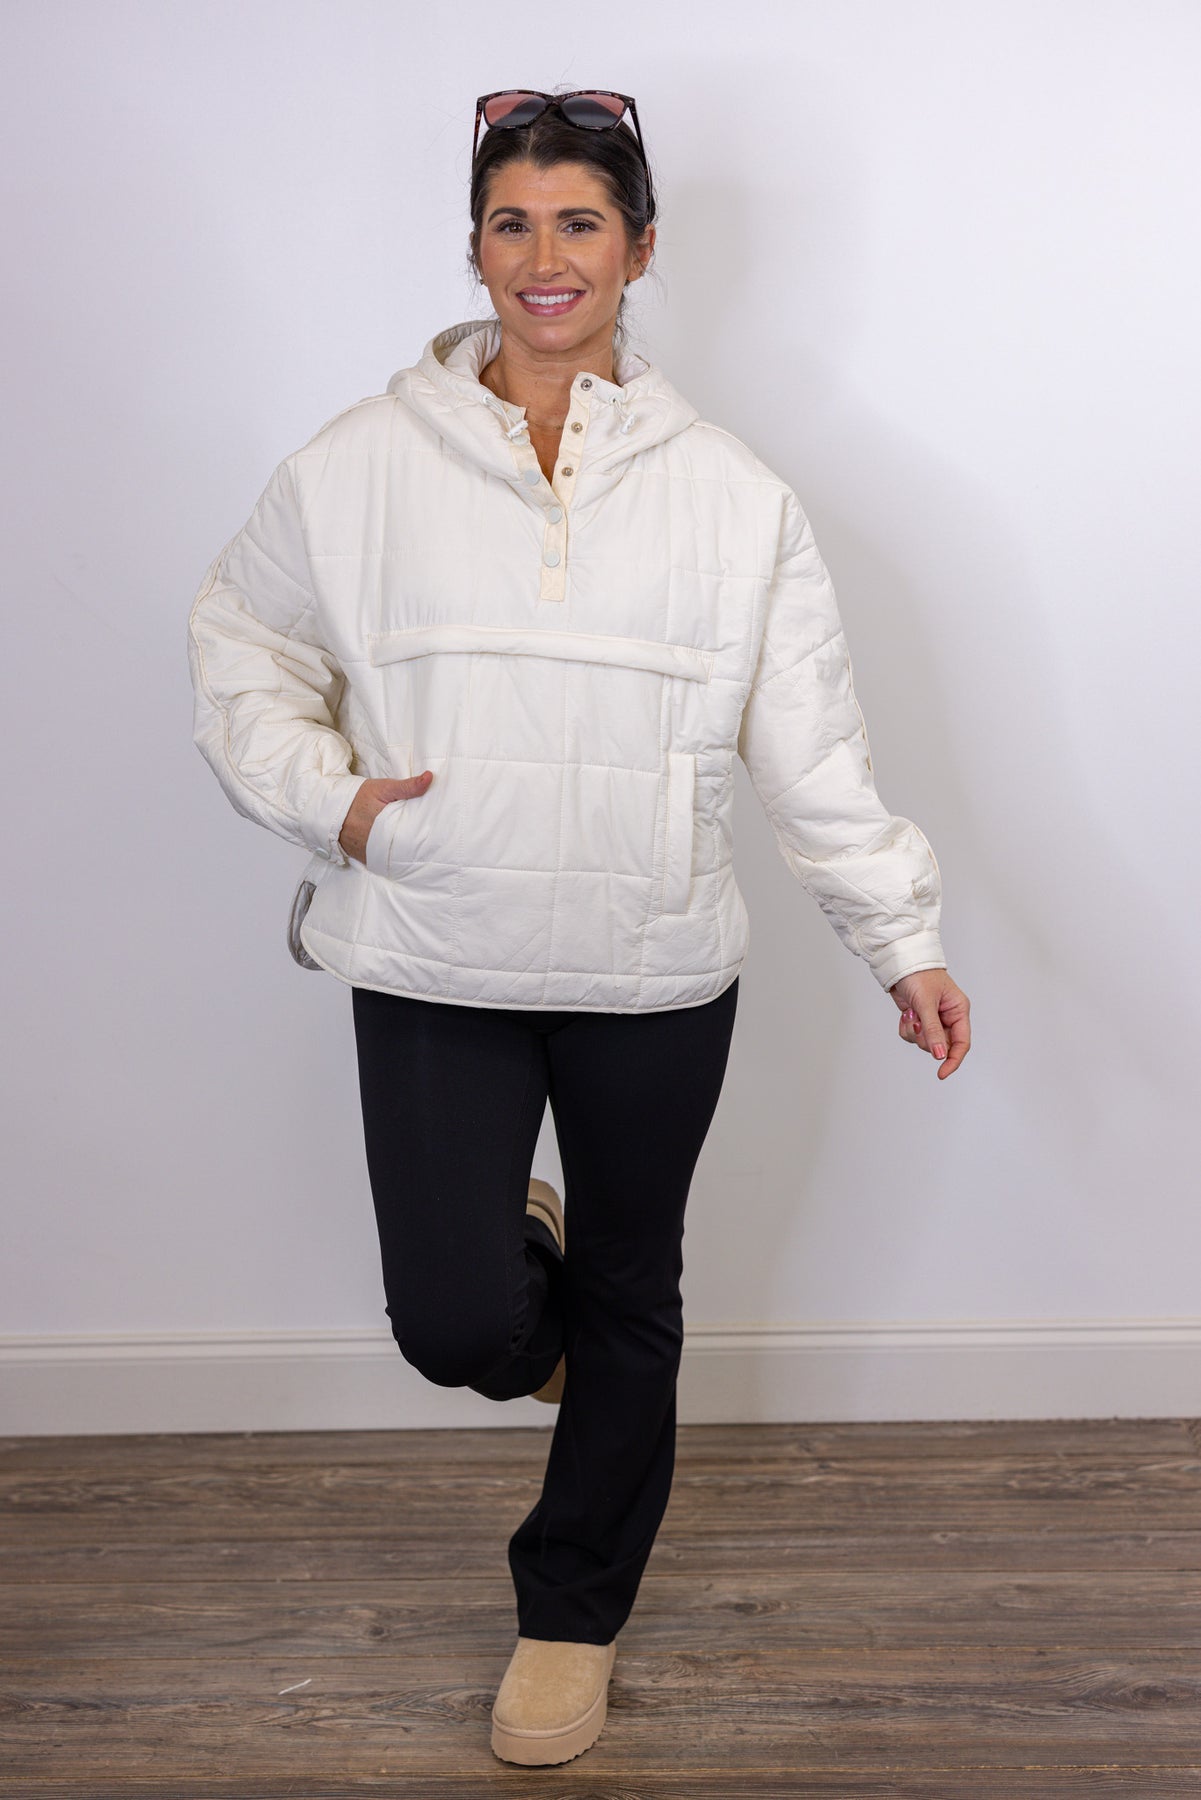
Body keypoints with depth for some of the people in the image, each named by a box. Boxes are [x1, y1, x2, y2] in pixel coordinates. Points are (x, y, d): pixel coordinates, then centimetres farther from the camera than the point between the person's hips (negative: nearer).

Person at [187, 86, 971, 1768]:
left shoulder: (729, 492, -1)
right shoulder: (364, 464, -2)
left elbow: (814, 742, 1)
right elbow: (242, 646, 10)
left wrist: (904, 942, -2)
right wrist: (323, 792, -7)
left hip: (656, 973, 1)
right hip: (434, 967, 0)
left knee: (630, 1298, 14)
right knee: (456, 1324, -6)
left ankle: (575, 1610, 38)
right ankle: (518, 1260, 35)